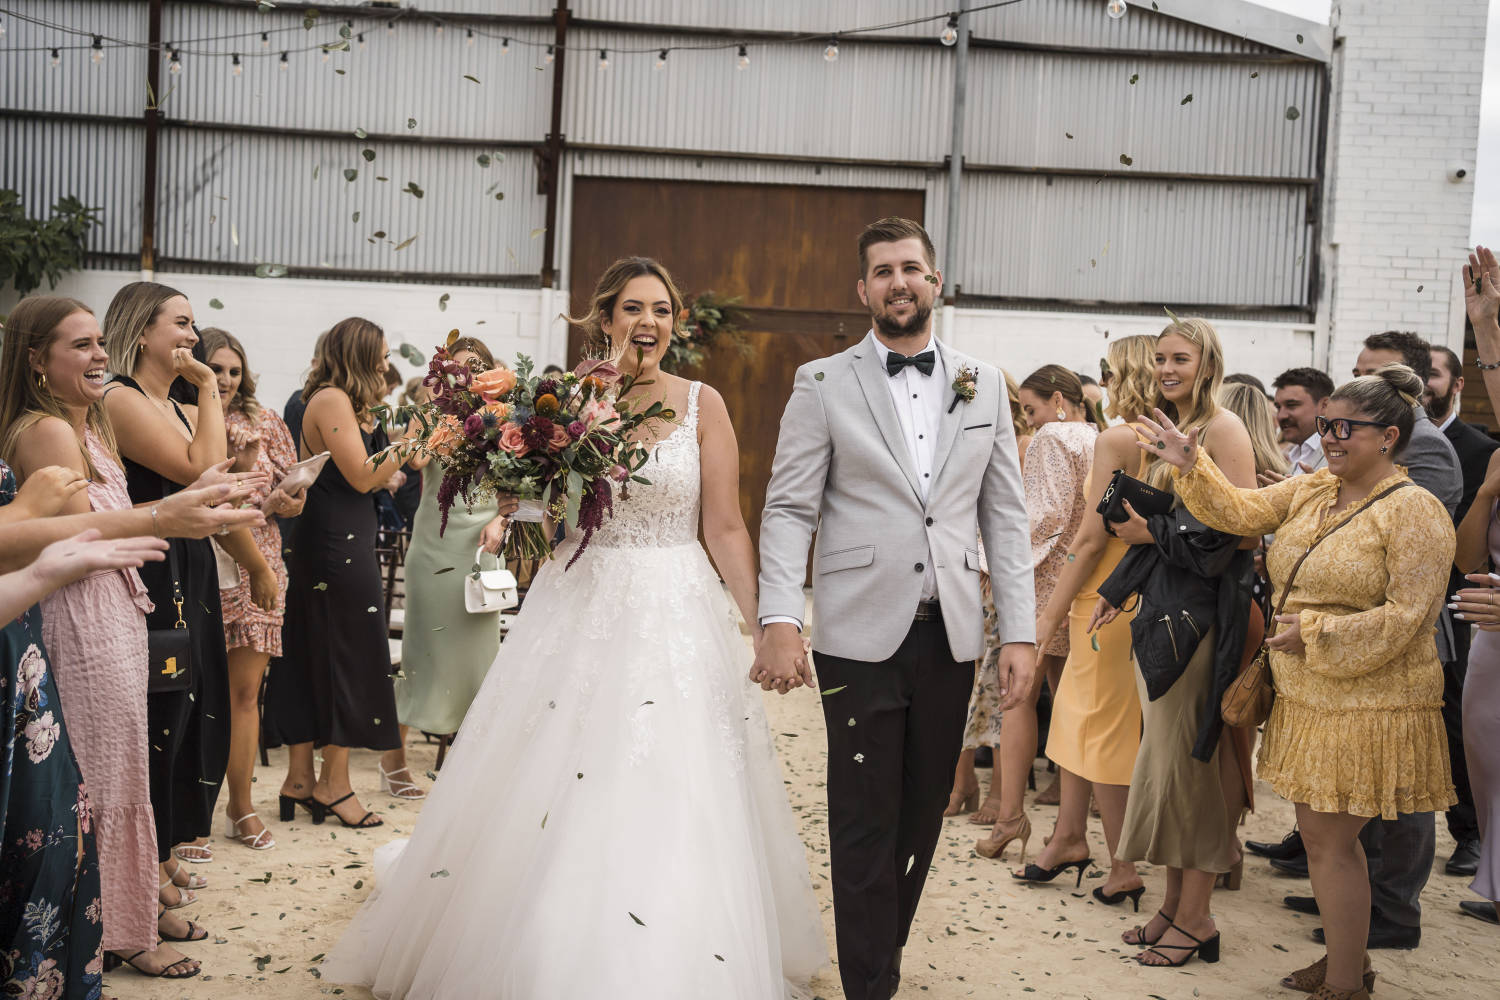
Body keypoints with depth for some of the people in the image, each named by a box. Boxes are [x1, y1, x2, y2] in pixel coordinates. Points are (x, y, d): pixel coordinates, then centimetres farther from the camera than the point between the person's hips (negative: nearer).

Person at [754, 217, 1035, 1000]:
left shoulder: (984, 385, 10)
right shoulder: (823, 384, 2)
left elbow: (1005, 515, 9)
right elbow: (789, 510, -3)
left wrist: (1019, 632, 2)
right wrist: (779, 622, -15)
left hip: (952, 635, 3)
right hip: (862, 637, -3)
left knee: (923, 813, 12)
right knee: (865, 824, 3)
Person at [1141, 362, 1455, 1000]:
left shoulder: (1413, 512, -15)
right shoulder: (1310, 491, 8)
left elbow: (1407, 614, -18)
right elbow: (1241, 512, 7)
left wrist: (1316, 634, -17)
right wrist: (1190, 467, -7)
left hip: (1367, 707, -7)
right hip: (1307, 699, 8)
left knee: (1330, 842, -2)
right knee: (1319, 834, 16)